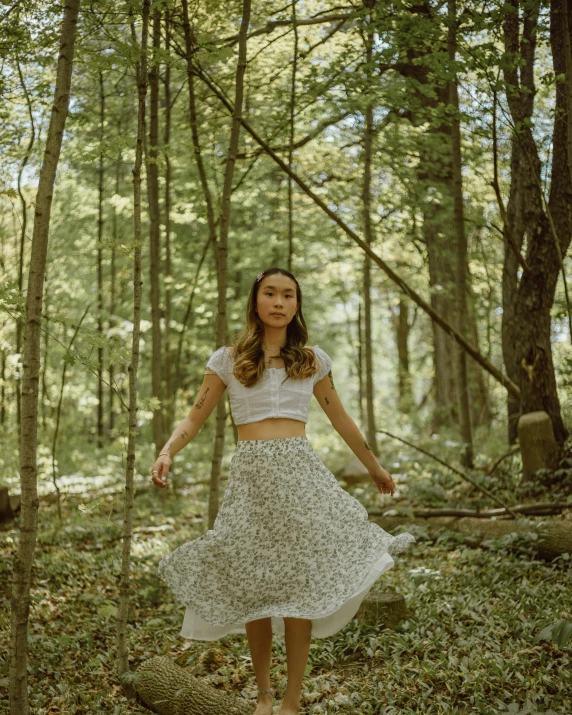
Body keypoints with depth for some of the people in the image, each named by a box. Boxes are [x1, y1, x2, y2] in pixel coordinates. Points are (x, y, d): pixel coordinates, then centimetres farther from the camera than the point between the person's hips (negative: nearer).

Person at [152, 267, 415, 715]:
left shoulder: (312, 359, 10)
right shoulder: (229, 359, 6)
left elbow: (340, 419, 20)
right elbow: (196, 418, 6)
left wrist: (375, 467, 26)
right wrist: (167, 453, -13)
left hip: (301, 471, 1)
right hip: (250, 474, 0)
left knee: (300, 584, -4)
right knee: (252, 588, 3)